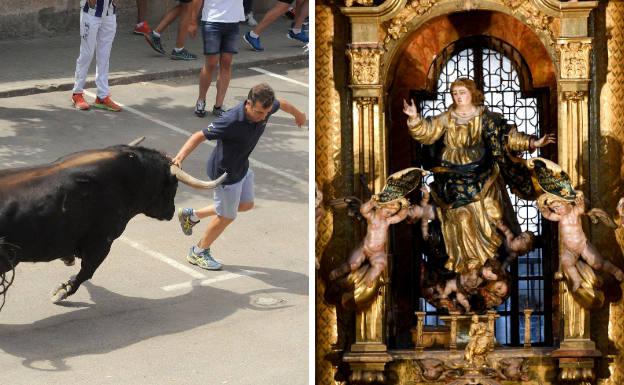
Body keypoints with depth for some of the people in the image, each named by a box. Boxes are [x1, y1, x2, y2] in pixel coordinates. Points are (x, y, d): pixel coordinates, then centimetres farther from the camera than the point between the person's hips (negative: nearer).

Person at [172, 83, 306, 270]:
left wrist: (298, 114, 29)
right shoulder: (231, 121, -40)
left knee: (246, 204, 26)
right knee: (226, 216, 10)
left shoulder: (265, 107, -18)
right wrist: (180, 157, -49)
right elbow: (199, 136, -35)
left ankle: (192, 215, 37)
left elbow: (282, 104, 7)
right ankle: (198, 252, 36)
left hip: (242, 166, 8)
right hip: (226, 172, -8)